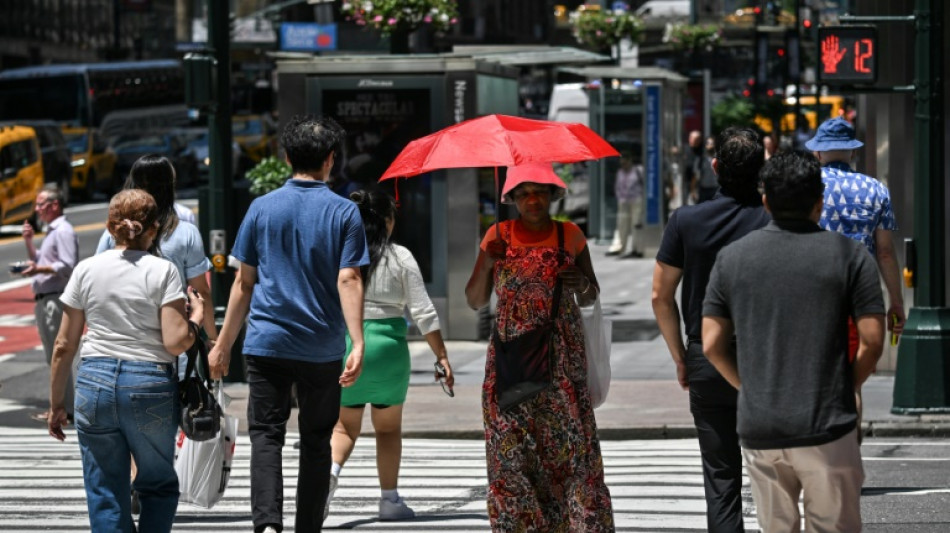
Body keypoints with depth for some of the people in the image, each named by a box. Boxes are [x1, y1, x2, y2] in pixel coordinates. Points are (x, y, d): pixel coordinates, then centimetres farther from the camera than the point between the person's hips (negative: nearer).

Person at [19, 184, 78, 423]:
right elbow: (39, 261, 28)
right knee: (53, 356, 12)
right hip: (44, 300, 11)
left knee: (57, 356, -9)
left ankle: (64, 409, -8)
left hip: (55, 300, -11)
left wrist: (39, 269, -26)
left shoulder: (64, 232, -12)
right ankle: (60, 406, 17)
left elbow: (68, 266, -21)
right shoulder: (52, 231, 20)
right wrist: (29, 242, 14)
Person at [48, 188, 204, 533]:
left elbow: (64, 346, 7)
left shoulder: (86, 270, 6)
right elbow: (175, 342, -10)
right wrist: (196, 316, 9)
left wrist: (56, 404, 15)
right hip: (151, 385, -2)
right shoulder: (163, 271, -2)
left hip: (95, 382, 2)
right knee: (159, 485, 17)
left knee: (105, 494, 6)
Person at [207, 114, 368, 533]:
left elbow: (244, 282, 5)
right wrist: (358, 344, -16)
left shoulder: (262, 208, 3)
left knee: (266, 435, 0)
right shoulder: (344, 212, -1)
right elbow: (348, 281, -11)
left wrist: (223, 345, 12)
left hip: (267, 342, 0)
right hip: (322, 348, 0)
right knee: (315, 442, 11)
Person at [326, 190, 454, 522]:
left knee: (345, 426, 11)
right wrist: (442, 357, 2)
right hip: (388, 346, -1)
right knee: (388, 428, 14)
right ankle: (390, 500, 16)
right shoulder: (400, 258, -3)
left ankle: (330, 470, -18)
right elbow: (423, 313, -4)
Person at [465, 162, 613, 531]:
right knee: (511, 450, -5)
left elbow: (590, 299, 13)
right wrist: (487, 263, -9)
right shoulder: (498, 236, 5)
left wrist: (583, 284, -9)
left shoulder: (570, 235, 5)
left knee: (571, 443, -9)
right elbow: (475, 301, 7)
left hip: (562, 361, -1)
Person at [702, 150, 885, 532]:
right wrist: (846, 388, 8)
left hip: (758, 427, 3)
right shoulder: (849, 255, -3)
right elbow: (872, 339, -7)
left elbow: (712, 344, 4)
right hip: (826, 427, -3)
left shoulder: (731, 257, 5)